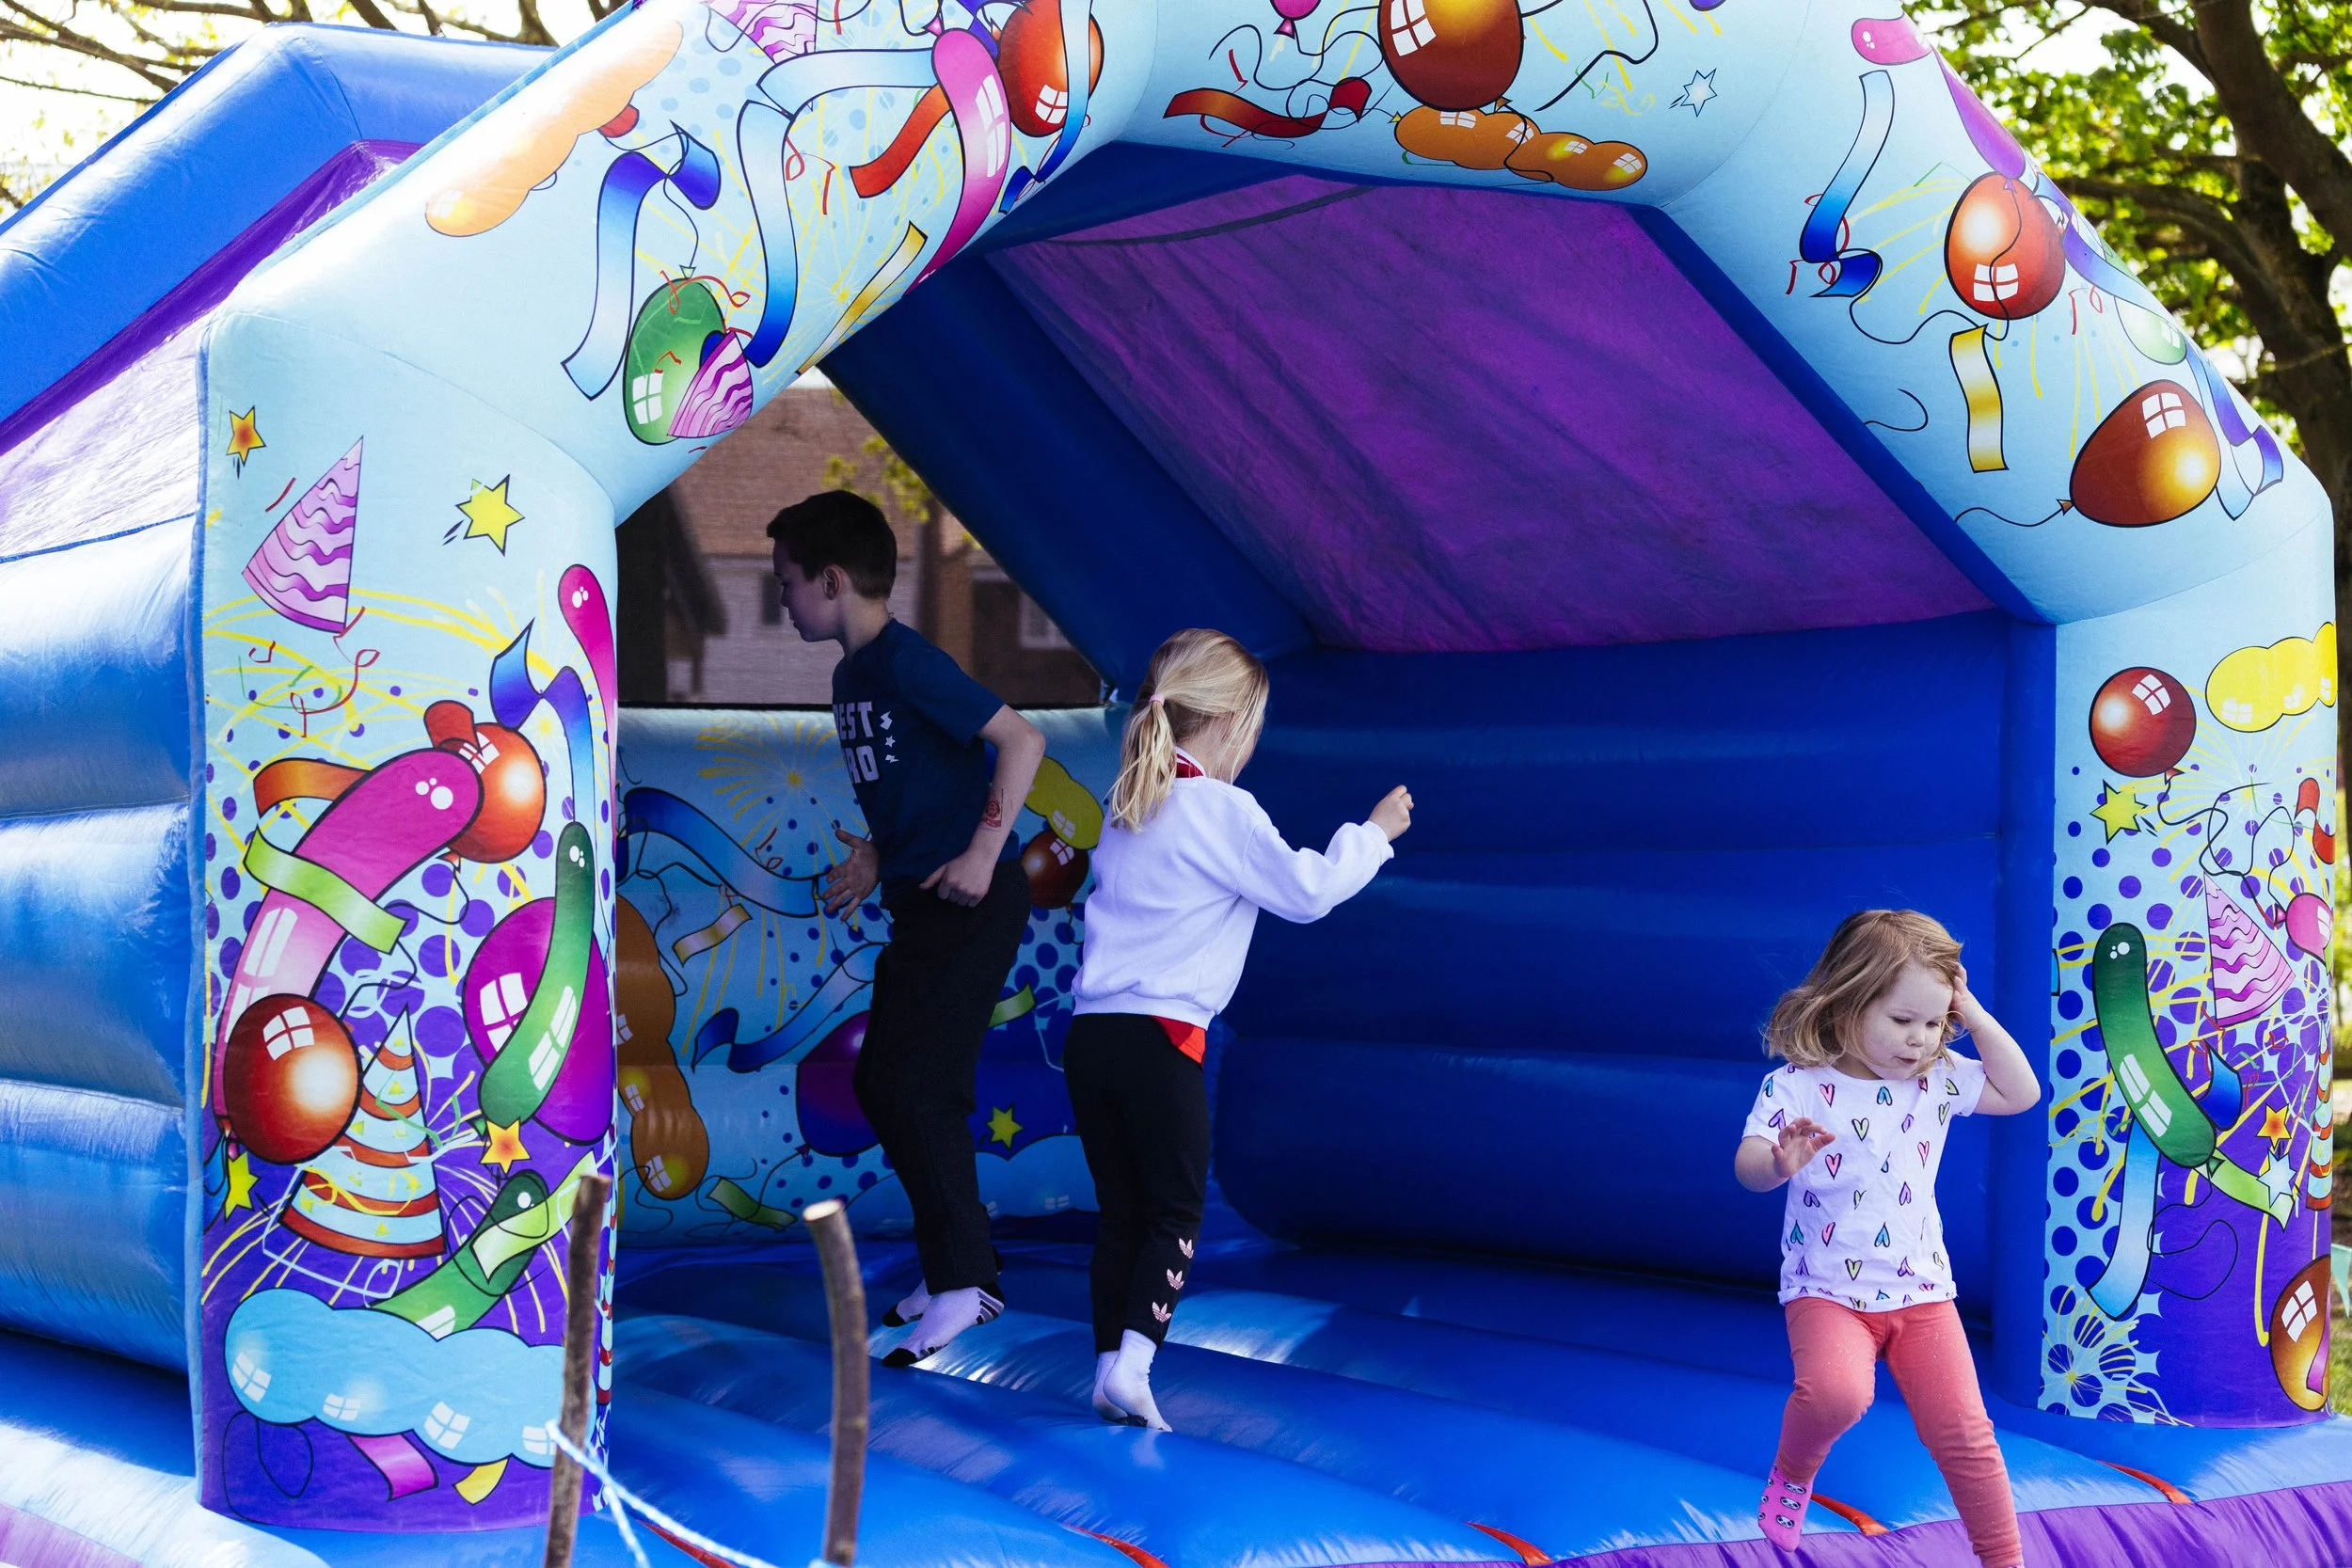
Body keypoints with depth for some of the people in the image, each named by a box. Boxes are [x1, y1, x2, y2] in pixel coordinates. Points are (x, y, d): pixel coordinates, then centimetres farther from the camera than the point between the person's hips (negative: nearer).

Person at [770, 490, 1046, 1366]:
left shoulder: (908, 665, -15)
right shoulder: (852, 676, 14)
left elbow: (1021, 742, -20)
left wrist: (983, 852, -23)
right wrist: (873, 863, 15)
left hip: (970, 902, -10)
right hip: (920, 904, 10)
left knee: (916, 1088, -11)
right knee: (880, 1086, 12)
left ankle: (962, 1283, -5)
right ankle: (956, 1266, 20)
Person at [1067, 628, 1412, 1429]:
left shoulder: (1129, 810, 17)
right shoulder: (1222, 810, -6)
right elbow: (1307, 890, -4)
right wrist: (1375, 831, 11)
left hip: (1091, 1032, 6)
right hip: (1161, 1038, -6)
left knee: (1121, 1214, 11)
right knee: (1175, 1212, 2)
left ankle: (1109, 1364, 9)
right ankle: (1132, 1363, -11)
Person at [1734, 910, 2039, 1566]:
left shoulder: (1938, 1080, 4)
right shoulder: (1796, 1087, -11)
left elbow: (2021, 1093, 7)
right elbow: (1748, 1166, -21)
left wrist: (1975, 1017, -3)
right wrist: (1782, 1162, -46)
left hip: (1921, 1290, 4)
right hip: (1826, 1292, -4)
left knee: (1963, 1433, -4)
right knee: (1835, 1392, -32)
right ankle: (1792, 1475, 1)